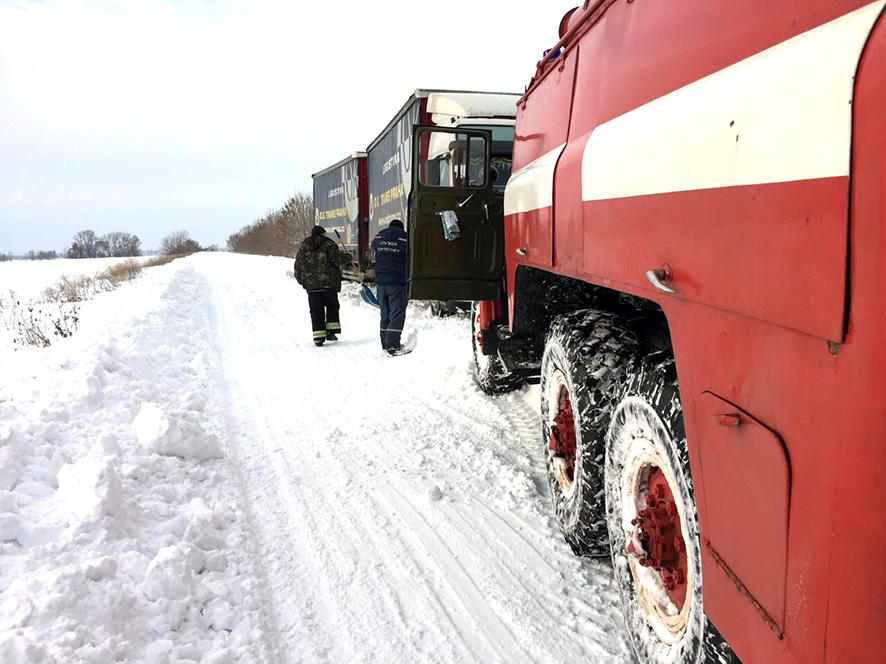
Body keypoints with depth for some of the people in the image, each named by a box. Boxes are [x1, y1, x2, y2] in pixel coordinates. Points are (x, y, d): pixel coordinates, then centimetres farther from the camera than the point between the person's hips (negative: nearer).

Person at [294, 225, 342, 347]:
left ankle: (318, 337, 0)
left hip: (311, 285, 2)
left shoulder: (303, 246, 9)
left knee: (316, 311, 5)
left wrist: (303, 282, 19)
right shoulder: (330, 245, 0)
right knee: (332, 306, 14)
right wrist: (338, 283, 3)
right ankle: (331, 331, 6)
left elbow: (298, 266, 9)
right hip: (329, 283, -2)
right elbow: (337, 264, -3)